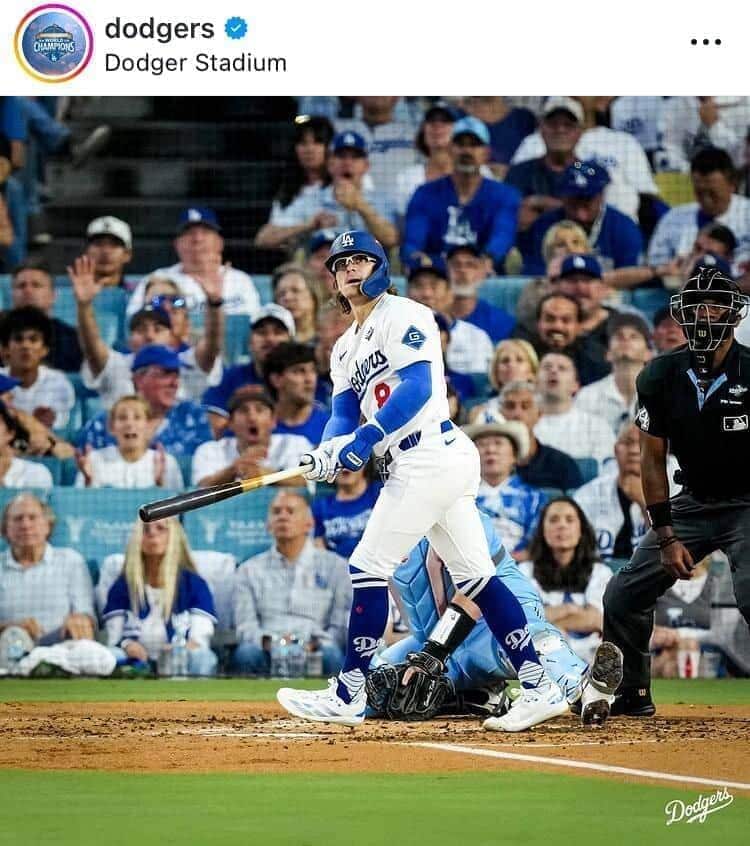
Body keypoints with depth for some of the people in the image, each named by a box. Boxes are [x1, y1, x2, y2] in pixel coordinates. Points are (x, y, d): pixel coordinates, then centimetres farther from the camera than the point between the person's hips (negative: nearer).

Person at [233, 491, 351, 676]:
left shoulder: (335, 566, 15)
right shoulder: (249, 570, 19)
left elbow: (341, 626, 8)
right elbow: (246, 628, 9)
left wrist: (314, 644, -13)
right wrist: (268, 641, -15)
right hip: (267, 653, 0)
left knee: (331, 656, -36)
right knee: (246, 654, -35)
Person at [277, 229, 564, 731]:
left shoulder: (403, 316, -5)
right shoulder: (346, 349, 22)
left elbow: (418, 387, -18)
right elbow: (344, 413, 10)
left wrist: (366, 438, -25)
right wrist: (330, 449, -13)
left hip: (431, 455, -9)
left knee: (369, 565, -9)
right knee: (475, 575, 6)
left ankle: (348, 696, -5)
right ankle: (539, 687, 5)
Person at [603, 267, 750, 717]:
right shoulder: (662, 376, -6)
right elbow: (653, 459, 1)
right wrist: (667, 538, -5)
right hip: (692, 503, 5)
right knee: (624, 596, 5)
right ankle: (632, 696, 23)